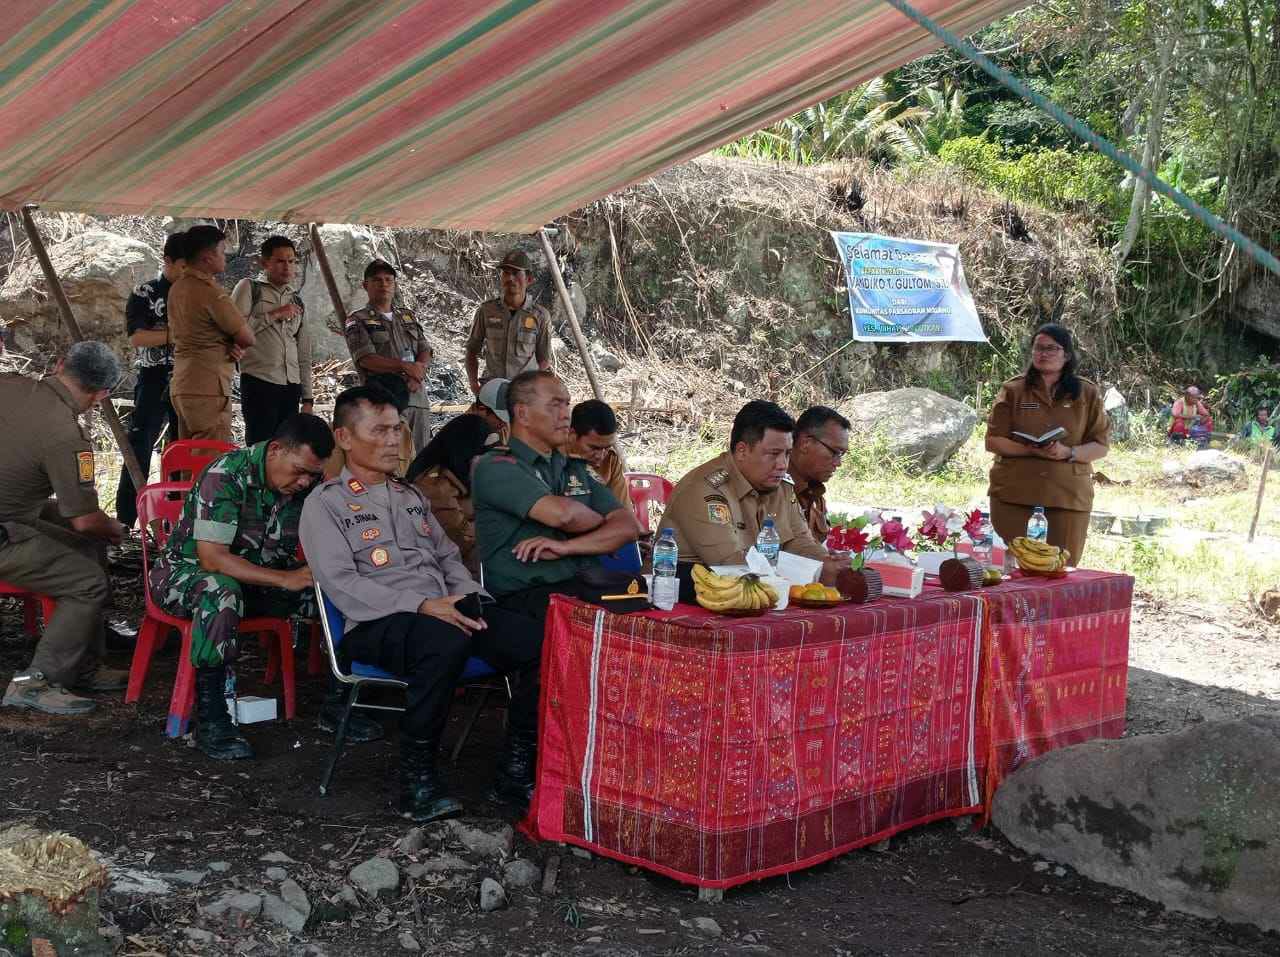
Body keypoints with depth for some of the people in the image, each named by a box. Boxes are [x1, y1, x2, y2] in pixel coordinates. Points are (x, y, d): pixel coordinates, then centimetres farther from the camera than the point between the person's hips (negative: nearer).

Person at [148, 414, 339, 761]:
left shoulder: (308, 484, -7)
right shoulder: (225, 476, -26)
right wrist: (286, 579, -36)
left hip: (259, 573, 6)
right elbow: (212, 558, -31)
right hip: (187, 572, -6)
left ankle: (337, 703, 2)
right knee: (221, 592, -41)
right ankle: (210, 720, -33)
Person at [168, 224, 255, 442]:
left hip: (180, 385, 9)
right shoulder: (211, 292, -14)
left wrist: (231, 347, 1)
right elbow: (248, 338, -10)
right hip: (208, 391, -9)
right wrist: (236, 345, 12)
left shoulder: (177, 288, 13)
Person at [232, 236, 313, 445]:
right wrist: (274, 315, -9)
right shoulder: (249, 288, 5)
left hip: (291, 387, 5)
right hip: (259, 382, -5)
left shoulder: (297, 302, 21)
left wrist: (307, 399, 16)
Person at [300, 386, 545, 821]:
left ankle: (515, 771, -11)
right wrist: (421, 606, -18)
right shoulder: (325, 503, 6)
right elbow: (341, 583, -7)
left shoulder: (411, 496, 28)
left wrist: (470, 599, 1)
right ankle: (417, 775, -25)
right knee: (448, 641, -41)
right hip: (376, 624, -6)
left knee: (540, 642, -20)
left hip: (445, 611, 6)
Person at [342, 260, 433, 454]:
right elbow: (367, 359, -9)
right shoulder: (358, 321, 5)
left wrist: (417, 374, -9)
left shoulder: (408, 317, 22)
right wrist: (406, 367, -17)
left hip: (417, 393, 5)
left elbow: (425, 352, 13)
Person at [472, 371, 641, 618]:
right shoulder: (495, 467, 1)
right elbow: (560, 513, -15)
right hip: (525, 596, -6)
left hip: (588, 587, 6)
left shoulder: (576, 470, 23)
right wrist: (600, 521, 8)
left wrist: (566, 547, -6)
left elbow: (629, 527, 11)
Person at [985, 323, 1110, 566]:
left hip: (1069, 492, 1)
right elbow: (993, 441, 0)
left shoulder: (1088, 393, 7)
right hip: (1014, 490, 0)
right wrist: (1032, 450, -16)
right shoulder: (1012, 390, 4)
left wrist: (1068, 453, -15)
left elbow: (1100, 446, 5)